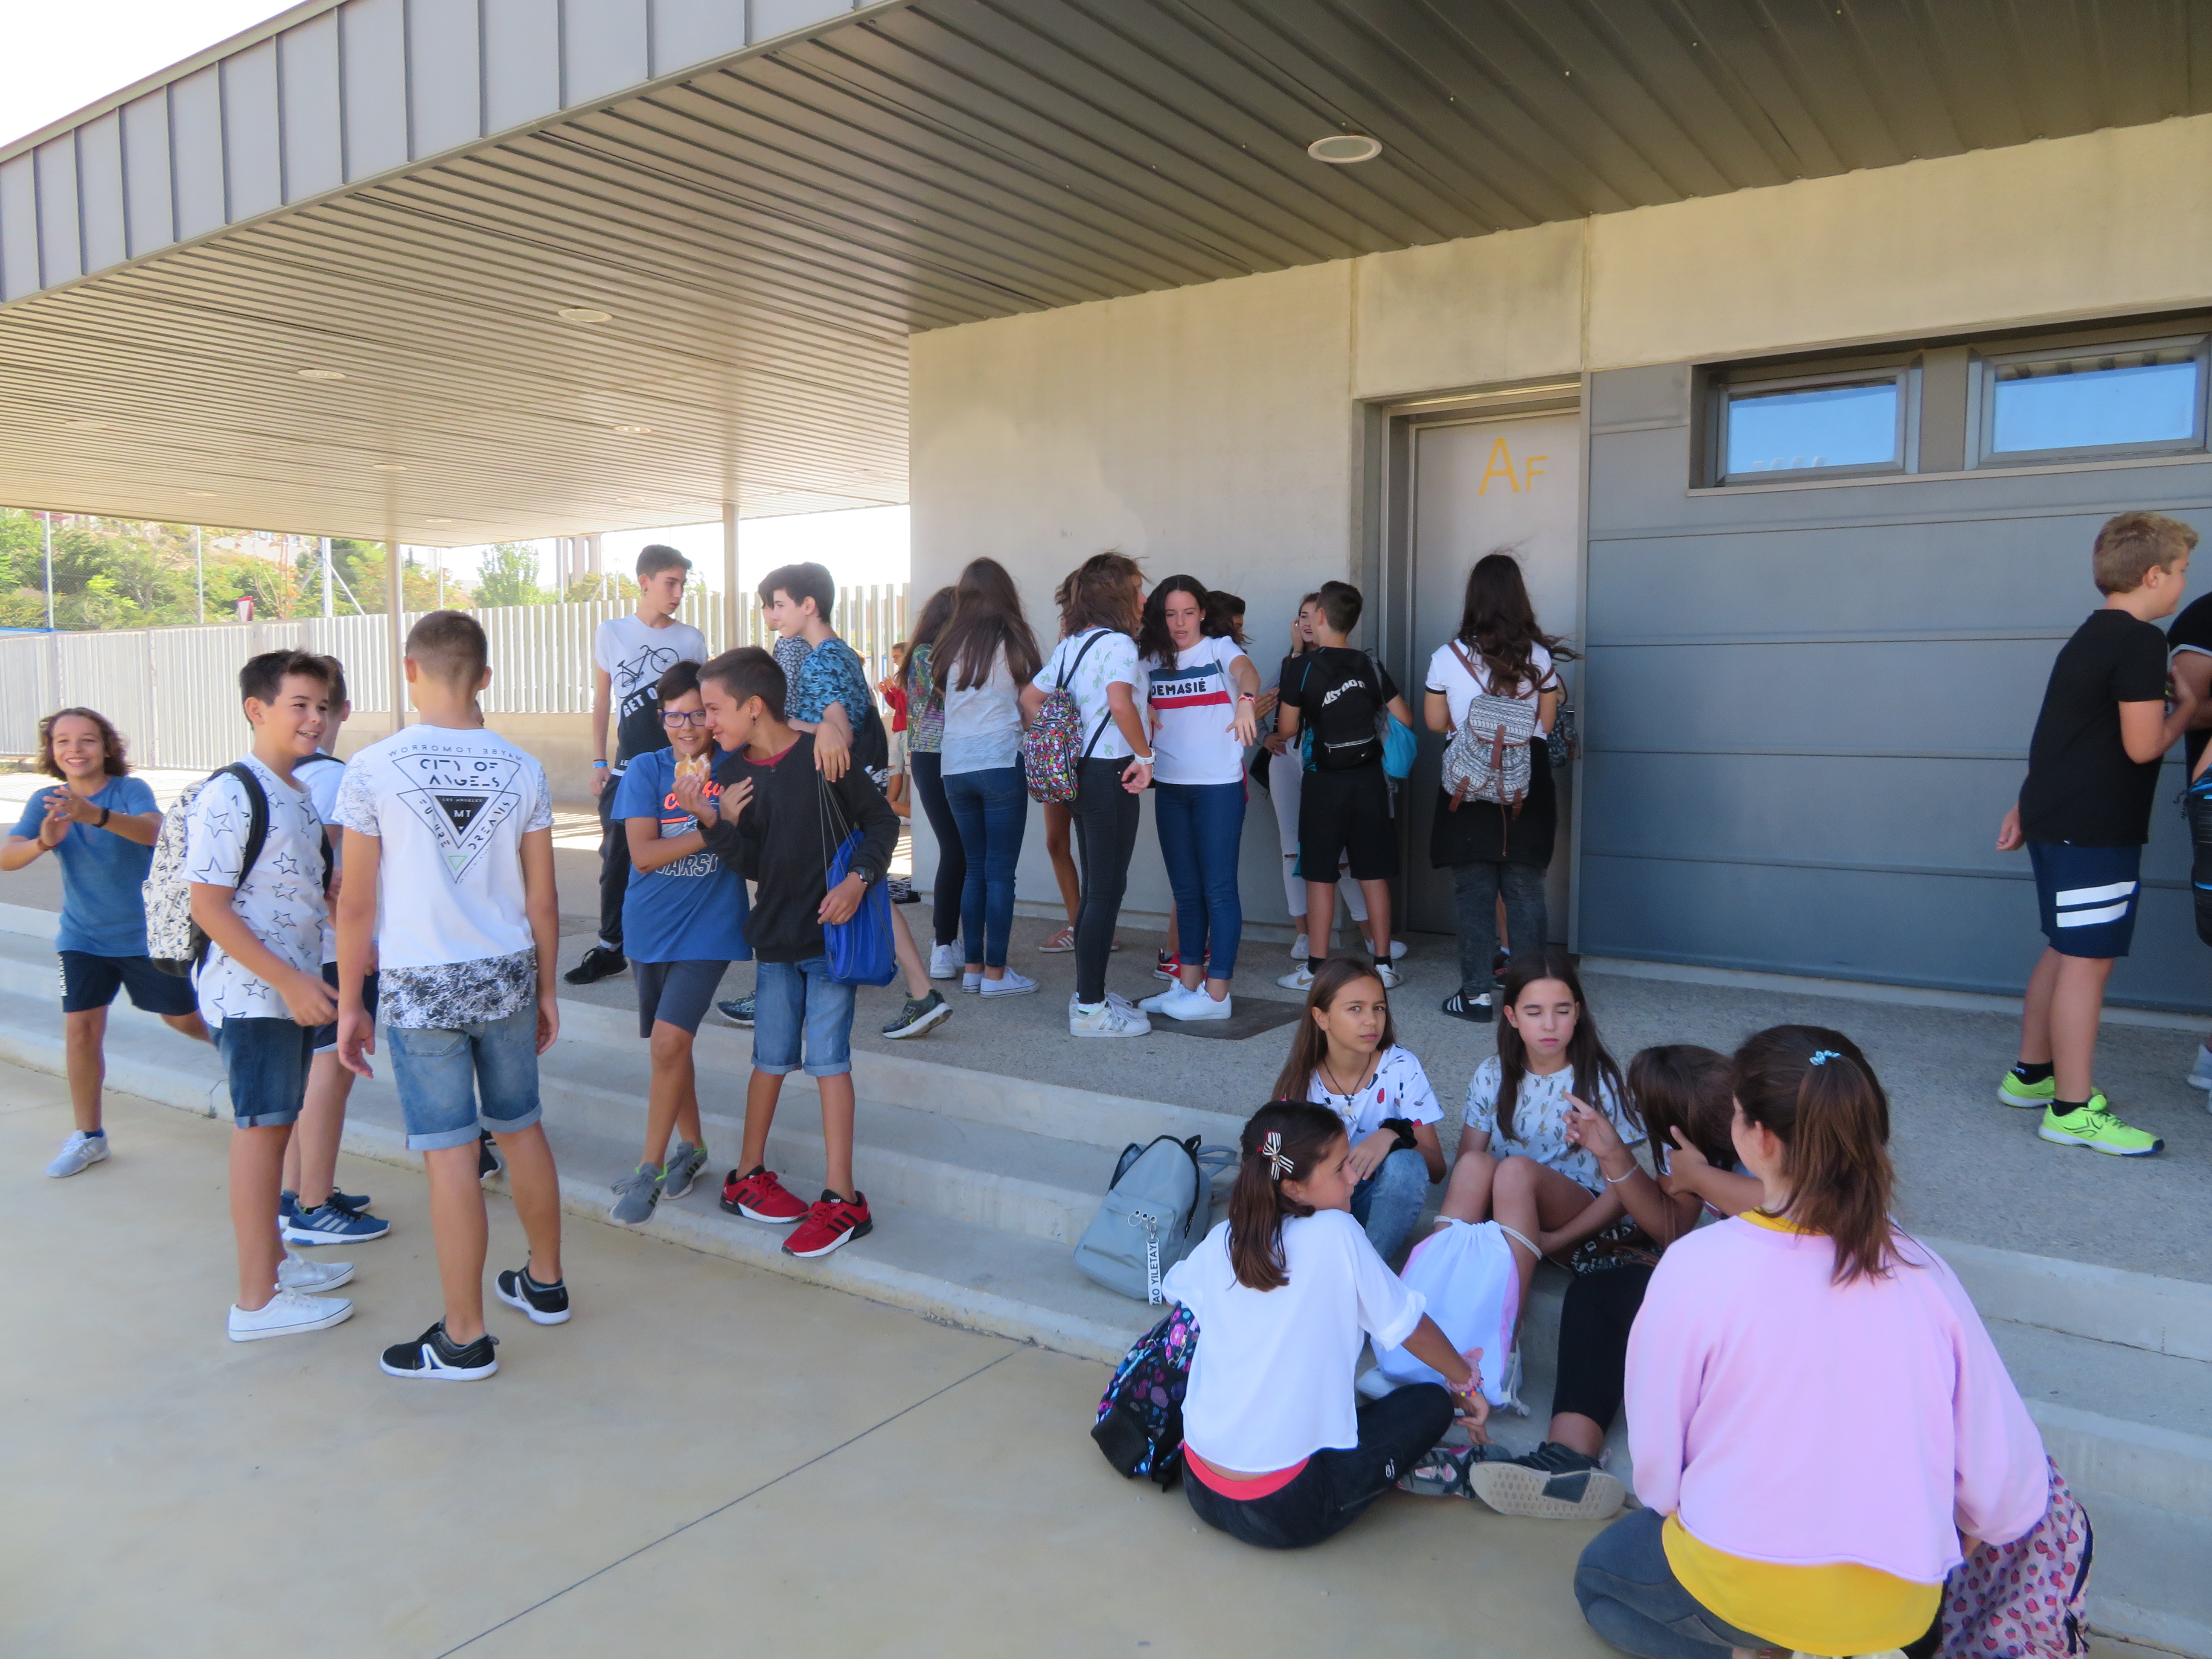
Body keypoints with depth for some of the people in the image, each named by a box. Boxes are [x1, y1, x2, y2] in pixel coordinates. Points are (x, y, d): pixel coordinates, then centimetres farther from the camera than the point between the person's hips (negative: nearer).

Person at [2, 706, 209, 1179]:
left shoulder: (131, 789, -15)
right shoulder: (46, 802, -5)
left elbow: (152, 831, -36)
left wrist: (95, 815, -54)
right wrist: (43, 841, -40)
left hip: (145, 932, -3)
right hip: (83, 936, 3)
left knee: (183, 1019, 8)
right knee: (80, 1028, -3)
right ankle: (88, 1136, 12)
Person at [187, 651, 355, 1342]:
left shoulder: (299, 793, 12)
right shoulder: (229, 795, -16)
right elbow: (208, 905, -20)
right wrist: (288, 981, -22)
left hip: (296, 989, 9)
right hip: (251, 995, -8)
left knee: (275, 1124, 16)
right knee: (261, 1129, -3)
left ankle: (273, 1258, 30)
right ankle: (256, 1300, 6)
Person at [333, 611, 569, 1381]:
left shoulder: (373, 768, -8)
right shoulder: (520, 769, 0)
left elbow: (356, 902, -6)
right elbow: (542, 897, 4)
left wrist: (349, 1002, 4)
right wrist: (546, 988, 15)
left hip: (419, 984, -3)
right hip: (506, 974, 4)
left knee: (450, 1155, 1)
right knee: (521, 1130, 18)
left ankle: (465, 1339, 12)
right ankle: (545, 1283, 35)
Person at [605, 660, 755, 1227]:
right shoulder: (646, 769, -3)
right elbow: (643, 854, -12)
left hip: (708, 927, -3)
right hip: (651, 926, 3)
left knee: (669, 1042, -13)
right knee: (671, 1043, 15)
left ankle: (650, 1167, 2)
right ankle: (691, 1144, 35)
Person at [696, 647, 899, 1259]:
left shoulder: (823, 758, -12)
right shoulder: (730, 771, 1)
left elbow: (882, 821, -3)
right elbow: (751, 864, -4)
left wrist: (858, 879, -17)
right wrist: (710, 820, -19)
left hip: (832, 931, -4)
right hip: (775, 934, 5)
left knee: (828, 1058, -4)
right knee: (771, 1058, 13)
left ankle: (842, 1200, 2)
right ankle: (748, 1175, 30)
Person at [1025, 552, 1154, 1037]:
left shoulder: (1071, 643, 13)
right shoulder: (1117, 642, -13)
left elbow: (1030, 698, 16)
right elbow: (1120, 704, -29)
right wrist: (1145, 755, -17)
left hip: (1081, 773, 9)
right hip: (1111, 773, -9)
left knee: (1096, 887, 17)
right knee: (1107, 890, -3)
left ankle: (1088, 995, 25)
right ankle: (1092, 1010, 2)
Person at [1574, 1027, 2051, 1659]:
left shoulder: (1698, 1265, -18)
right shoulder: (1923, 1271, -7)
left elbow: (1656, 1459, -8)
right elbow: (2011, 1492, -2)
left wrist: (1678, 1511, 13)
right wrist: (1920, 1534, 17)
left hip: (1744, 1586, -4)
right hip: (1904, 1608, 5)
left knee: (1600, 1575, 26)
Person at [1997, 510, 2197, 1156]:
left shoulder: (2089, 638, 16)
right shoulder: (2140, 642, -14)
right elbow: (2142, 746, -18)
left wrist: (2026, 808, 24)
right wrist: (2186, 709, 1)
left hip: (2059, 821, 10)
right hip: (2095, 830, -10)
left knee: (2065, 950, 17)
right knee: (2088, 959, -6)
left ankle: (2031, 1074, 27)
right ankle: (2073, 1109, -2)